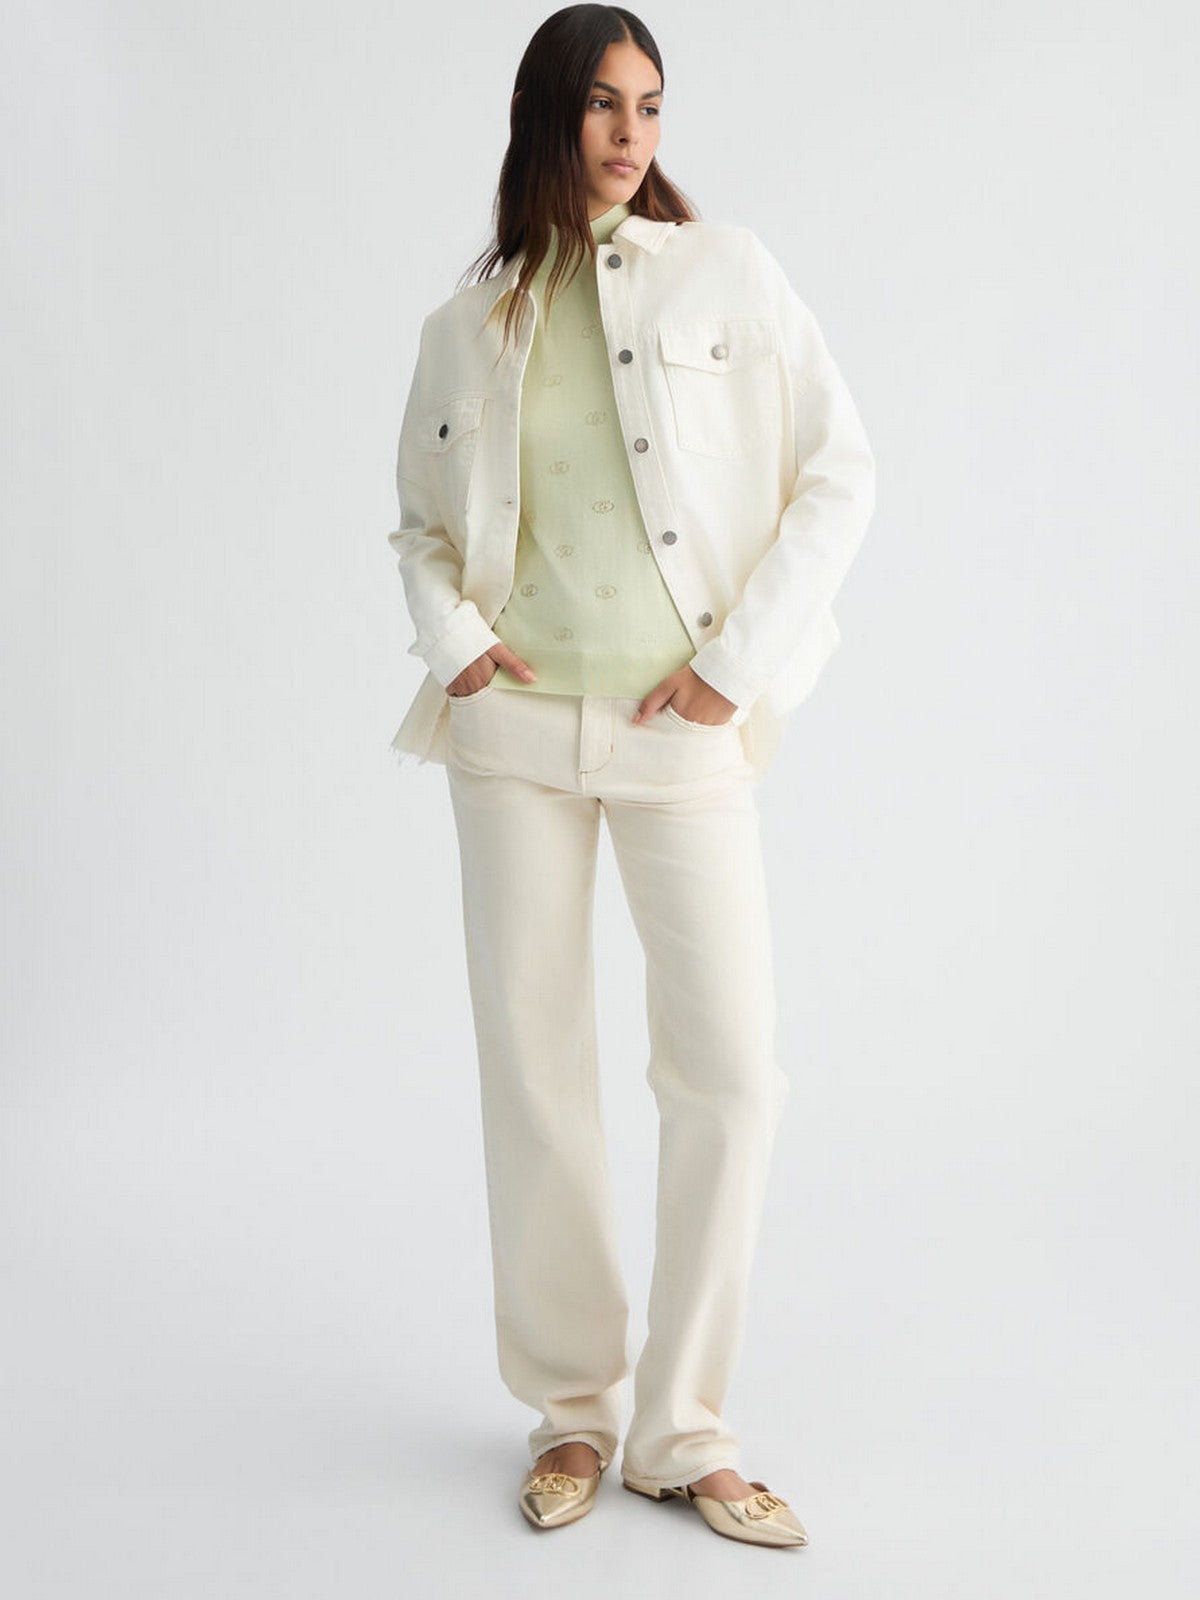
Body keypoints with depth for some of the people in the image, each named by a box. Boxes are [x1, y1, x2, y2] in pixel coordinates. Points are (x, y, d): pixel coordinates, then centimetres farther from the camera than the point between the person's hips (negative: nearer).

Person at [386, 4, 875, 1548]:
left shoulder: (725, 271, 3)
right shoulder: (469, 323, 9)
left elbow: (838, 473, 0)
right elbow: (421, 523, 18)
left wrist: (744, 658, -7)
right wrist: (452, 635, -1)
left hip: (683, 729, -1)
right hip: (517, 728, 2)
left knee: (732, 1072, -5)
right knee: (534, 1071, 5)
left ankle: (681, 1428, 11)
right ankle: (569, 1408, 21)